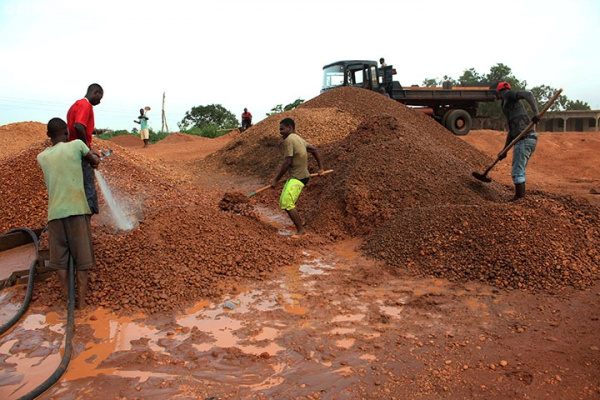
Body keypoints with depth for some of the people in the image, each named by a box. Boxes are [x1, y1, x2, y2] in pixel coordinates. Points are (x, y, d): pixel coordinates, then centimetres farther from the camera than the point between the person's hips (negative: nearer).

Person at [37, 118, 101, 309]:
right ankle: (81, 300, 6)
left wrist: (92, 154, 35)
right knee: (81, 258, 5)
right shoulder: (76, 145, -1)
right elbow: (94, 161, 14)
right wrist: (92, 157, 36)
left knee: (60, 259, 10)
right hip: (77, 210, -3)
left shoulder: (41, 157, 11)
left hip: (55, 213, 3)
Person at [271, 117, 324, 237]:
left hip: (297, 178, -10)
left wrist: (276, 179, -13)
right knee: (284, 202, 16)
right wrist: (320, 167, 27)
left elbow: (287, 162, -20)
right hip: (301, 175, 10)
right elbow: (314, 150, 21)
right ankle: (300, 222, 28)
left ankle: (301, 230, -6)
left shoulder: (288, 140, -15)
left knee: (287, 203, -12)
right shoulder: (299, 139, 15)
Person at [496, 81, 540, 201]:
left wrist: (536, 112, -31)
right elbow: (511, 131, 28)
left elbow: (528, 94, -16)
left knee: (517, 172, -6)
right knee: (519, 171, 17)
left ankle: (519, 198, -5)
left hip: (524, 139, -9)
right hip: (530, 139, 9)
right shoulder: (511, 106, 29)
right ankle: (520, 197, 23)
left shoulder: (509, 95, 5)